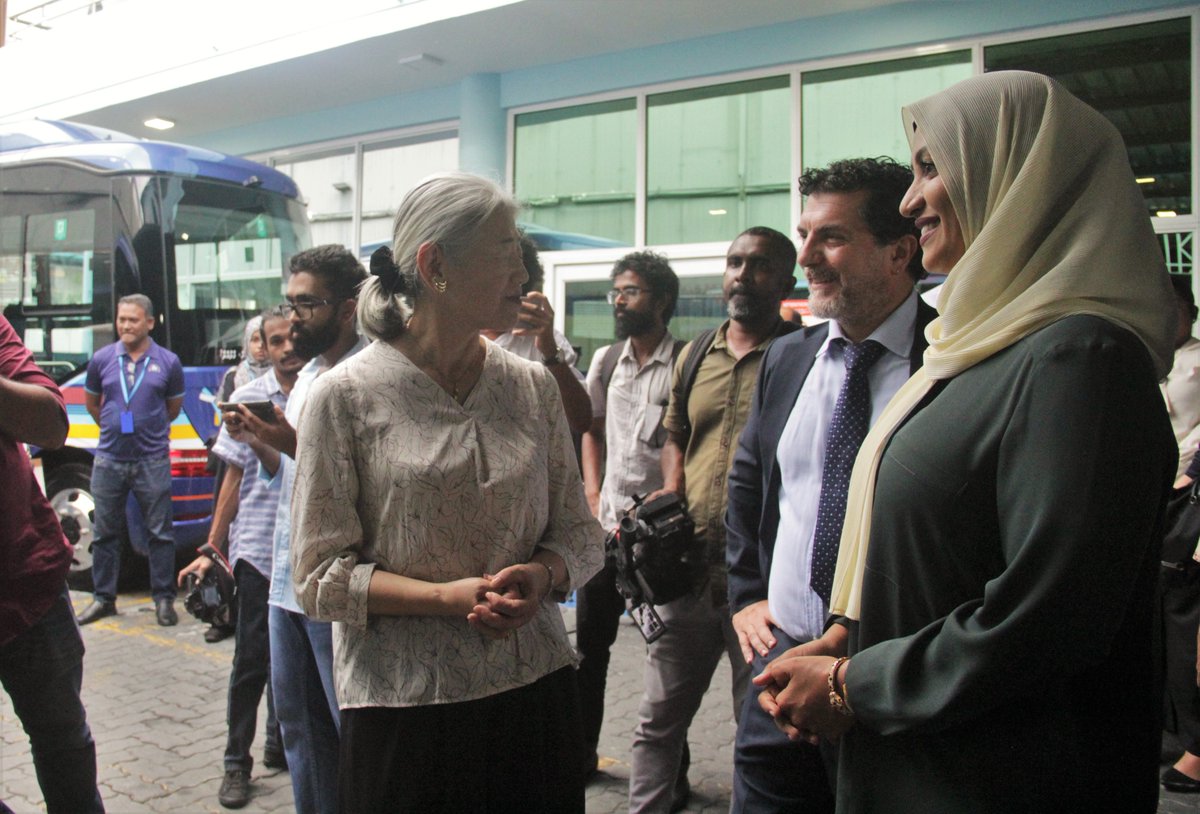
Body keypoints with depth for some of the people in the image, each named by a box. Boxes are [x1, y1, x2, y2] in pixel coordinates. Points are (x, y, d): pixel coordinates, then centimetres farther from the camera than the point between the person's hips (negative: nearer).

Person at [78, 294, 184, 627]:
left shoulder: (168, 362, -1)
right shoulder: (101, 359, 3)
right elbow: (91, 402, 17)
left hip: (152, 460, -2)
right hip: (109, 459, 2)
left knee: (160, 533, 2)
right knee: (105, 533, 10)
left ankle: (164, 599, 12)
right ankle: (104, 598, 22)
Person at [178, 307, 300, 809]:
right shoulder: (247, 398, 0)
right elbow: (235, 477, 4)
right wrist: (212, 548, 3)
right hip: (259, 547, -1)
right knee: (253, 659, 5)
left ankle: (280, 746, 31)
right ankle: (237, 763, 18)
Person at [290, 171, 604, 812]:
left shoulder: (534, 386, 3)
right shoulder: (347, 396, -8)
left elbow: (579, 533, 8)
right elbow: (320, 577, -7)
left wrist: (542, 576, -13)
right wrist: (446, 596, -20)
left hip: (535, 692, 4)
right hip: (403, 707, -3)